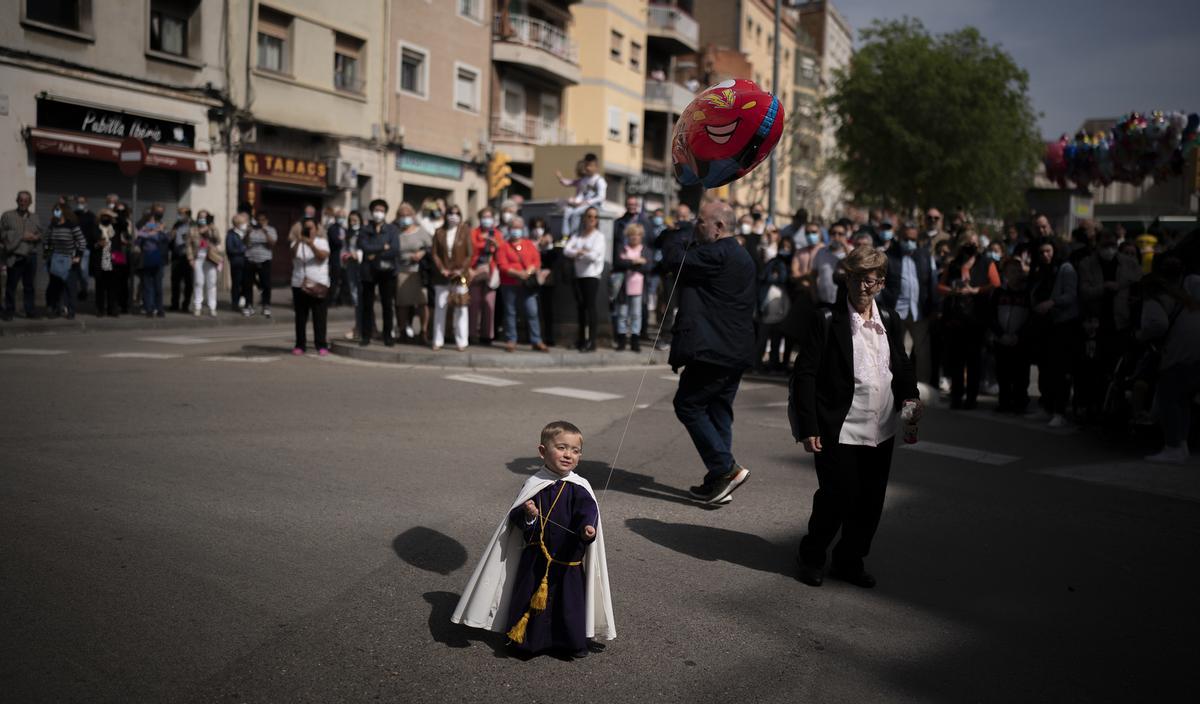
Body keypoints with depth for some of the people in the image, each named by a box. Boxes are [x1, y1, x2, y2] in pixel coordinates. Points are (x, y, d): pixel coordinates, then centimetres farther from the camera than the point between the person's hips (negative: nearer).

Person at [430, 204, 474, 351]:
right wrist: (441, 269, -8)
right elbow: (434, 253, 4)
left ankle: (461, 341, 4)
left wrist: (461, 270, -11)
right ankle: (438, 340, 12)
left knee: (461, 308, -1)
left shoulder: (465, 231, 1)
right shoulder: (439, 232, 6)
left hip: (459, 275, -2)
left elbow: (470, 254, -2)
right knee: (439, 307, 5)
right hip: (442, 275, 2)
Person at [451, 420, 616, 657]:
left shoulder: (579, 488, -7)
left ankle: (574, 642, 26)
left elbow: (587, 512, -21)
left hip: (568, 560, -1)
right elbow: (515, 519, 1)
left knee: (570, 599, 5)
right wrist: (527, 516, -21)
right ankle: (526, 639, 31)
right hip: (535, 557, 2)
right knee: (530, 597, 11)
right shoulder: (533, 486, -1)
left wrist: (587, 529, -42)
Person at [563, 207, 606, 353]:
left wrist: (577, 253, -2)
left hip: (592, 275, -5)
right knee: (580, 306, 8)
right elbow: (566, 250, -1)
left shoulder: (599, 236, -1)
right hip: (578, 275, 5)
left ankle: (591, 341, -8)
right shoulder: (577, 235, 12)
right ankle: (582, 339, 19)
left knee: (590, 306, -8)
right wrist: (582, 252, -14)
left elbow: (594, 255, -14)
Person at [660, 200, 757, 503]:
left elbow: (674, 260, -15)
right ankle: (718, 479, 17)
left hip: (712, 349, -10)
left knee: (688, 404, -3)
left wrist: (676, 236, 5)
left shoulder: (716, 254, -16)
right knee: (718, 411, 13)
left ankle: (727, 468, -6)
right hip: (737, 350, 10)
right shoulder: (742, 256, 18)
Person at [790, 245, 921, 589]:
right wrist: (808, 428, -14)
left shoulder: (890, 323, 9)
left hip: (881, 432, 5)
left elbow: (902, 367, 22)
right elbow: (804, 374, -9)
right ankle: (811, 556, 25)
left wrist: (910, 395, 1)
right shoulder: (827, 321, -8)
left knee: (870, 503, 12)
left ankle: (850, 561, 31)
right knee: (836, 498, 1)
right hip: (839, 431, -5)